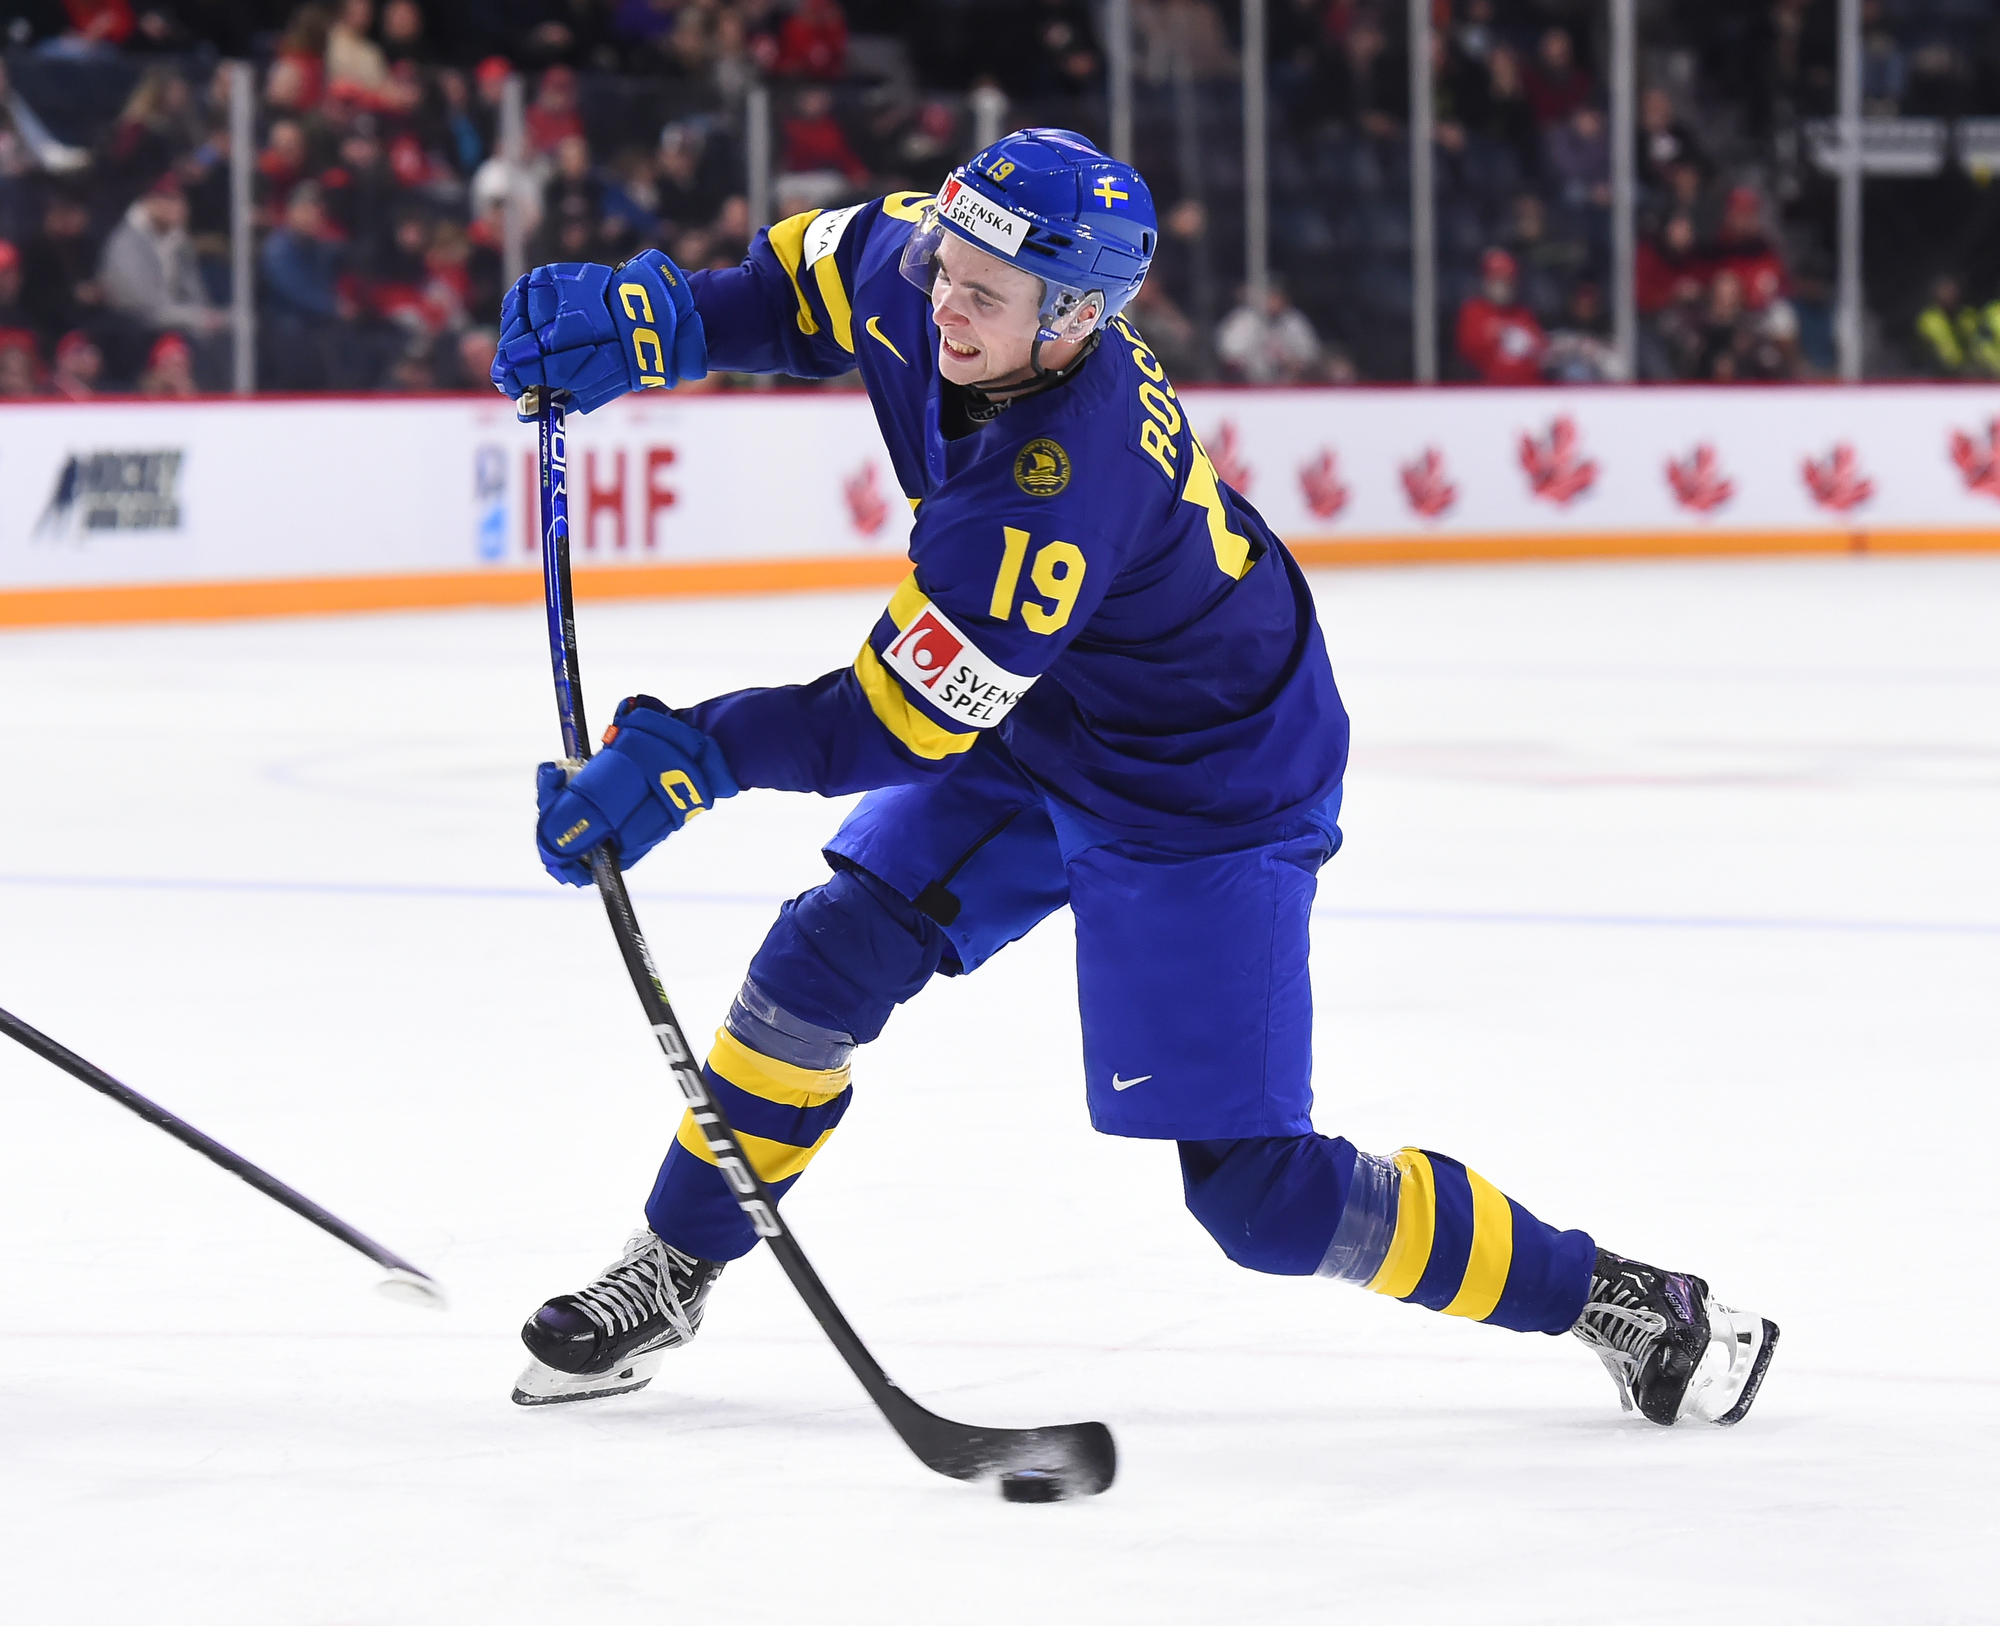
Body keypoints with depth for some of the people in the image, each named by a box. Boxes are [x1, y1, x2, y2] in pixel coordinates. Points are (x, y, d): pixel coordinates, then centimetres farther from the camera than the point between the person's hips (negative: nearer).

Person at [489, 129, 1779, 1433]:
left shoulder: (1058, 488, -39)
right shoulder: (934, 261, -17)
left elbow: (906, 723, -33)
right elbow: (818, 273, 7)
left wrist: (700, 755, -35)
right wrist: (655, 322, -8)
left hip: (1208, 799, -8)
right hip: (1032, 734, 8)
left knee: (1260, 1190, -7)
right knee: (825, 959, 0)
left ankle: (1615, 1302, 6)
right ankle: (667, 1278, 17)